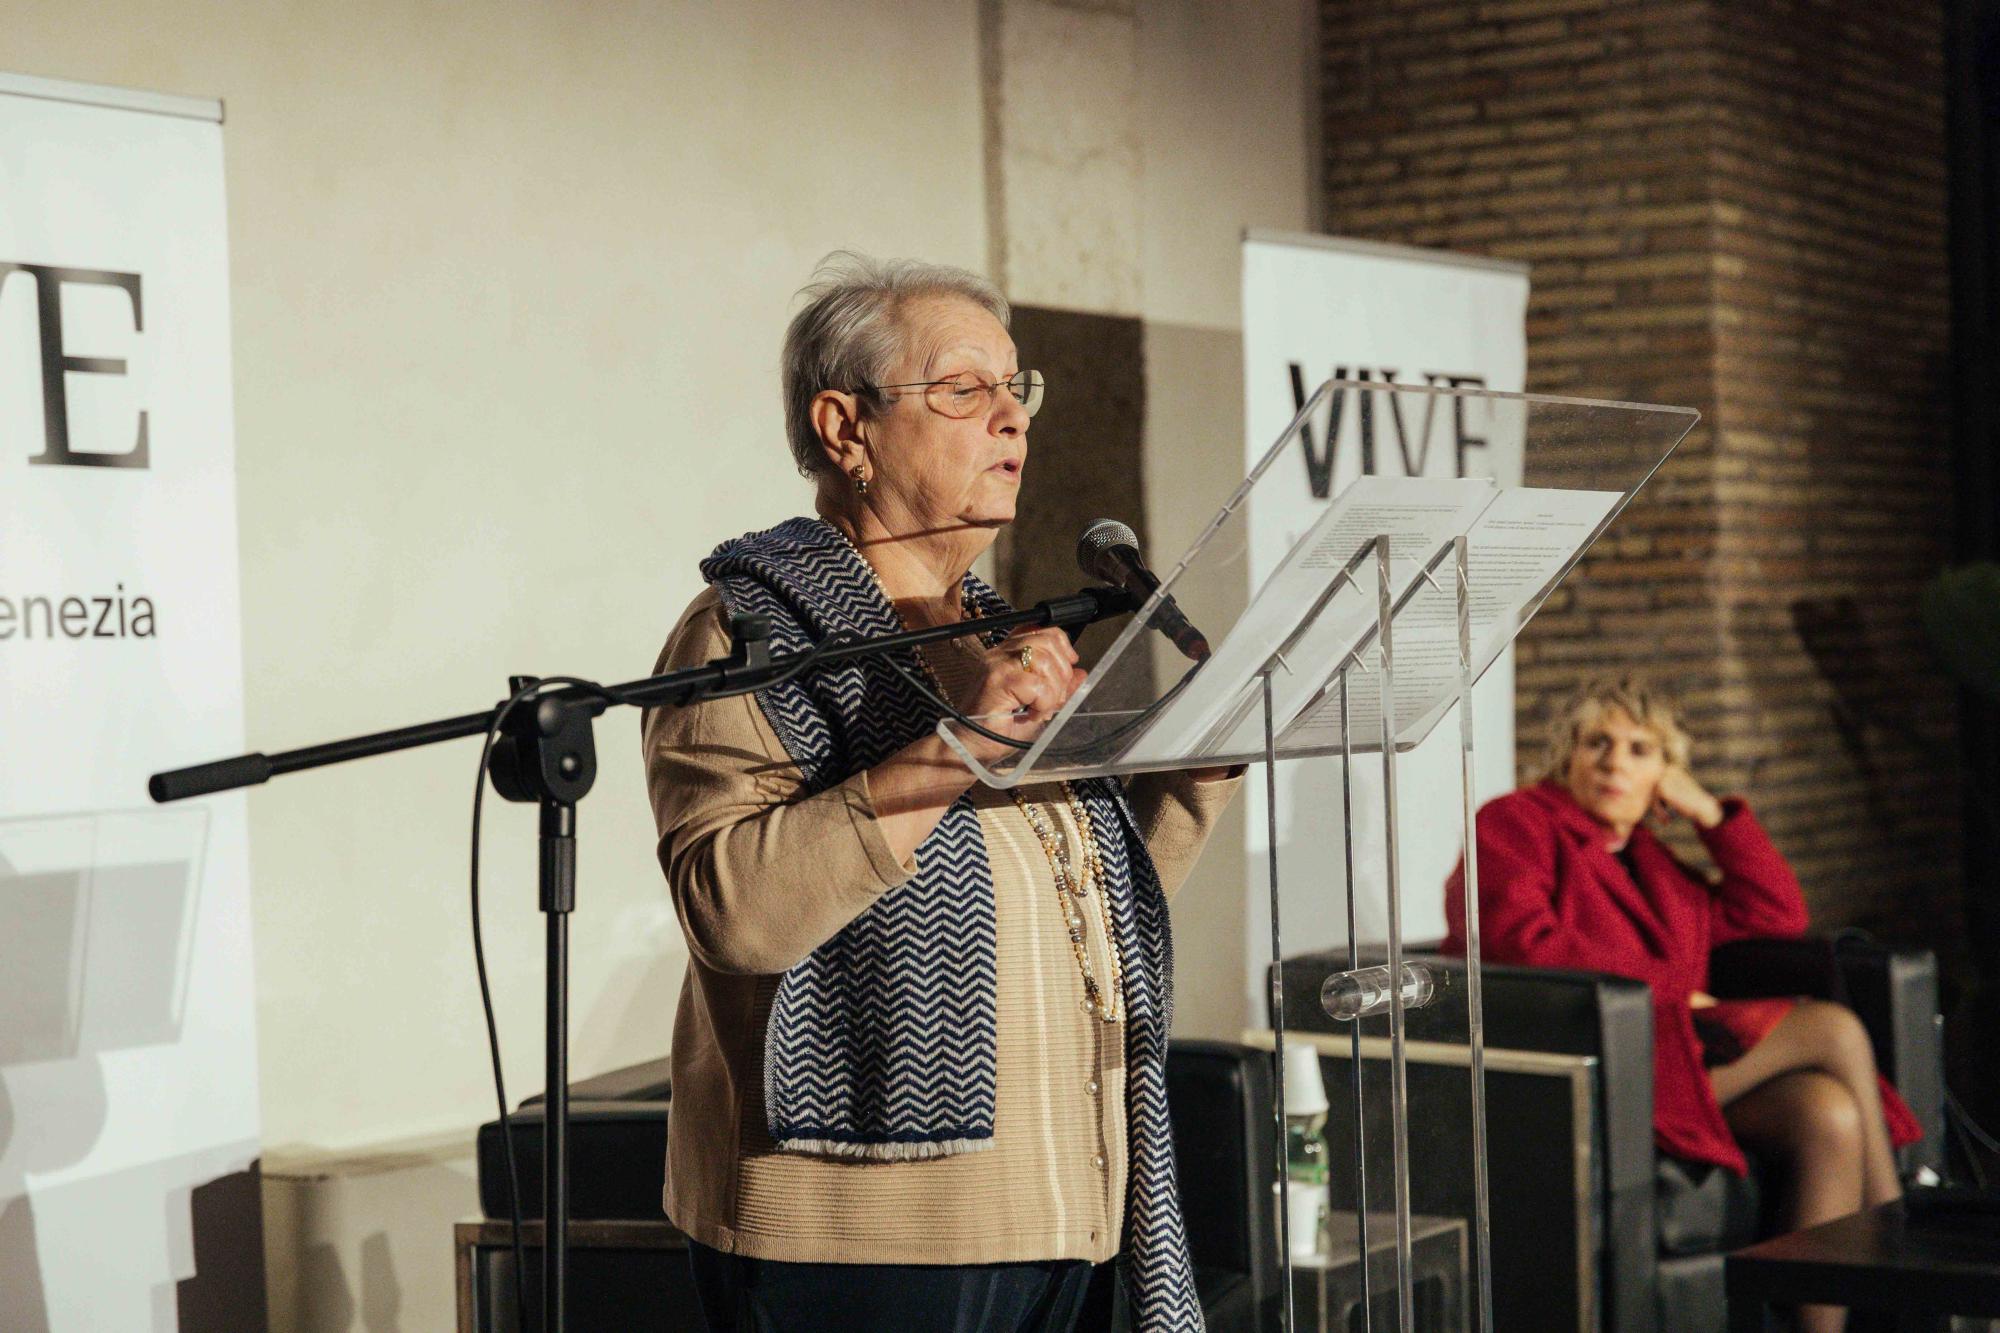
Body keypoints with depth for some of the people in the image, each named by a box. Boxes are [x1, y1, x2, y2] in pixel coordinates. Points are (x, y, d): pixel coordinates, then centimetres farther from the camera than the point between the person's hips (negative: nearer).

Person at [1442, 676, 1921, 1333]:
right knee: (1834, 1027, -19)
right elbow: (1524, 948, -13)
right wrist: (1665, 988, -12)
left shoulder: (1649, 860, 27)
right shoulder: (1513, 824, 4)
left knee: (1830, 1116, -23)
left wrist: (1711, 812, 16)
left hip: (1674, 1045, 8)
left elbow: (1777, 917, 25)